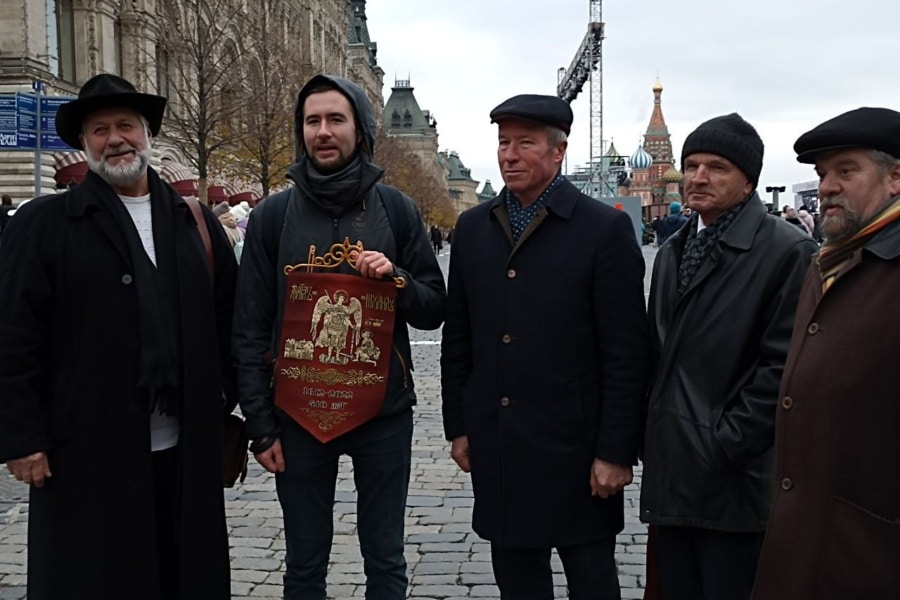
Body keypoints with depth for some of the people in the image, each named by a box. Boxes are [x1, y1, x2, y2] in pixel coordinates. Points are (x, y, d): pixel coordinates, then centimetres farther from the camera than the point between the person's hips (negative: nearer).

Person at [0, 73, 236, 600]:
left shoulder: (195, 222, 10)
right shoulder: (43, 224, -1)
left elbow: (227, 319, 11)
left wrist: (224, 408, 7)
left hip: (185, 450, 3)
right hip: (87, 454, -3)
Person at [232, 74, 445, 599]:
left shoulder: (397, 210, 1)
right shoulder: (272, 216, 0)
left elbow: (434, 309, 4)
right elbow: (250, 329, 0)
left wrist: (395, 279, -17)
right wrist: (261, 424, -5)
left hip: (383, 413, 0)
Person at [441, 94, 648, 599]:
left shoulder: (606, 229, -8)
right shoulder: (473, 227, 7)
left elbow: (626, 355, -10)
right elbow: (457, 339, 11)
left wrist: (615, 452, -11)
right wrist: (458, 426, 9)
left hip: (575, 447, -4)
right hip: (496, 447, 4)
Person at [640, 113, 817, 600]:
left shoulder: (787, 251, -9)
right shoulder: (672, 252, 14)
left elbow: (781, 367, -14)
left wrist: (725, 446, -15)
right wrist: (648, 440, 11)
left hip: (733, 481, -6)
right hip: (670, 473, 7)